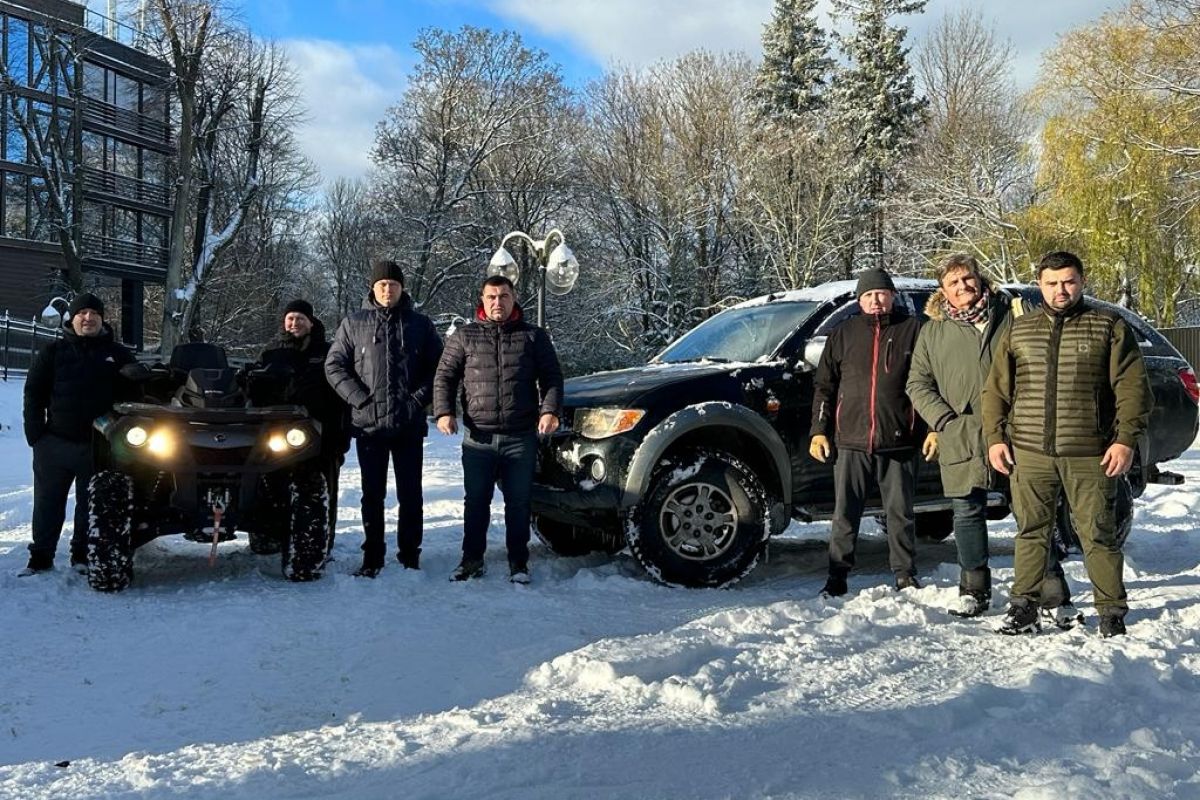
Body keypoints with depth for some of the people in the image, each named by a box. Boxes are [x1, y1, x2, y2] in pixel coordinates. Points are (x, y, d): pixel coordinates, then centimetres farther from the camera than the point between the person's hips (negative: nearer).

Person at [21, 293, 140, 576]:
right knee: (48, 502, 6)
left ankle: (82, 555, 19)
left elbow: (130, 394, 11)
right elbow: (34, 392, 4)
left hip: (98, 445, 0)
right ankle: (41, 557, 15)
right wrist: (35, 431, -3)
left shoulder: (118, 353, 8)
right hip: (55, 443, 0)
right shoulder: (53, 351, 6)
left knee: (90, 503, 8)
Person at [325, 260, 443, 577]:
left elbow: (438, 367, 7)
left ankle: (410, 554, 15)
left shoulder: (420, 324, 6)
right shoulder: (354, 324, 6)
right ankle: (372, 554, 16)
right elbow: (334, 365, 5)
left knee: (410, 494, 5)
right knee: (372, 494, 7)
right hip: (368, 424, 0)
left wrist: (419, 398, -6)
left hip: (409, 425, 0)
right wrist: (359, 397, -6)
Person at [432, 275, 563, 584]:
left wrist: (549, 410, -9)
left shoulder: (534, 336, 7)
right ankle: (472, 560, 20)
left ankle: (518, 563, 17)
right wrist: (444, 412, -6)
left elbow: (552, 378, 6)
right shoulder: (464, 336, 8)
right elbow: (445, 377, 7)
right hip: (478, 439, 1)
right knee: (476, 502, 7)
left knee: (518, 503, 6)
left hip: (521, 438, 0)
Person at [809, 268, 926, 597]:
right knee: (845, 513, 4)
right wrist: (819, 431, 5)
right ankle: (837, 576, 12)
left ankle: (905, 574, 20)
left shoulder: (912, 330, 5)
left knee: (901, 513, 8)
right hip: (852, 441, 1)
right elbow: (824, 385, 12)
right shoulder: (844, 334, 11)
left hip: (898, 442, -1)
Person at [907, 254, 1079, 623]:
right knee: (968, 514, 9)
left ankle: (1053, 596, 7)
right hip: (961, 441, 1)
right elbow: (918, 384, 10)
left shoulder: (1010, 316, 8)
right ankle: (974, 589, 24)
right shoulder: (933, 331, 10)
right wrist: (944, 420, -2)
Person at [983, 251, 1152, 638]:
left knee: (1098, 535, 3)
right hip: (1029, 453, 2)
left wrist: (1125, 439, -9)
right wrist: (995, 437, 5)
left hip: (1090, 455, -2)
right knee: (1030, 533, 8)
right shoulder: (1019, 330, 12)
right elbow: (995, 389, 14)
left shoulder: (1109, 326, 4)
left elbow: (1132, 387, 0)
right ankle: (1023, 608, 16)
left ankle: (1112, 612, 15)